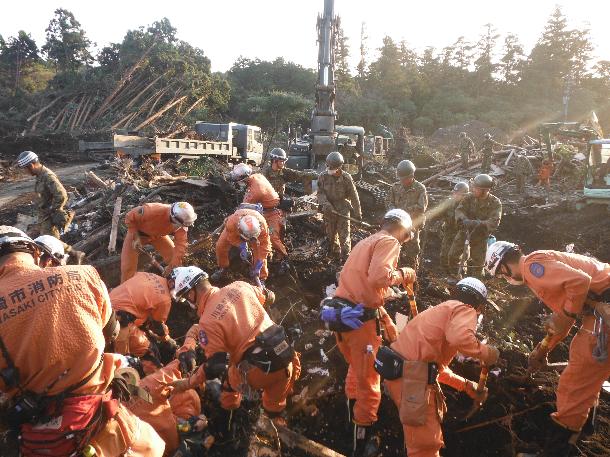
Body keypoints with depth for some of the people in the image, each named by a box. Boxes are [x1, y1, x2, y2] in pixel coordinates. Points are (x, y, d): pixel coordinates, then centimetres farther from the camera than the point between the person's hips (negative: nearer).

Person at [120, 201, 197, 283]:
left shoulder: (181, 222, -30)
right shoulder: (151, 211, -43)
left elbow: (181, 244, -27)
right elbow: (130, 217, -26)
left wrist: (173, 266, -32)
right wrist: (136, 238, -30)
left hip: (158, 235, 3)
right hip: (137, 232, -3)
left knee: (174, 257, -4)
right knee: (128, 266, -6)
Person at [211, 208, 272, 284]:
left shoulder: (262, 225, -43)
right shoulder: (231, 223, -45)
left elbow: (264, 245, -32)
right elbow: (232, 238, -23)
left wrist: (258, 267, -33)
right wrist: (242, 247, -40)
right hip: (235, 232, 1)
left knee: (260, 252, -18)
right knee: (220, 246, -12)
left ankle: (261, 278, -1)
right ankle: (223, 268, 14)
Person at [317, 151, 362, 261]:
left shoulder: (346, 178, -13)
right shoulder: (323, 176, -9)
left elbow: (354, 196, -6)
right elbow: (320, 193, -6)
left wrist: (357, 213, -2)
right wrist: (326, 204, -24)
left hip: (343, 209, -3)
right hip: (329, 210, 3)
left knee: (344, 235, -2)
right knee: (330, 234, 17)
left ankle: (346, 255, 8)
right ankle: (335, 252, 37)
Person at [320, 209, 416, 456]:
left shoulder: (366, 242, 21)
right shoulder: (388, 242, -7)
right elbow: (378, 277, -26)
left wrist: (386, 321, 25)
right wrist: (402, 274, -6)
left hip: (340, 314, 9)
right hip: (360, 319, -9)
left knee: (356, 369, 31)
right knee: (368, 382, 8)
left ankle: (353, 418, 50)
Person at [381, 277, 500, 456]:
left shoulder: (443, 309, 28)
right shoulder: (465, 309, 0)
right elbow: (459, 338, -26)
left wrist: (467, 385, 31)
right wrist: (485, 352, -8)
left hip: (400, 372, 10)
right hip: (412, 377, -10)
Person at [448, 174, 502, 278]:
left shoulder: (495, 203, -13)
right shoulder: (470, 197, -6)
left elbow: (494, 222, -23)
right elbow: (459, 209, -13)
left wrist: (478, 224, -40)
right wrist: (463, 219, -36)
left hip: (480, 236, -2)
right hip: (464, 232, 2)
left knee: (477, 263, 4)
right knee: (452, 256, 2)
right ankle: (455, 276, 25)